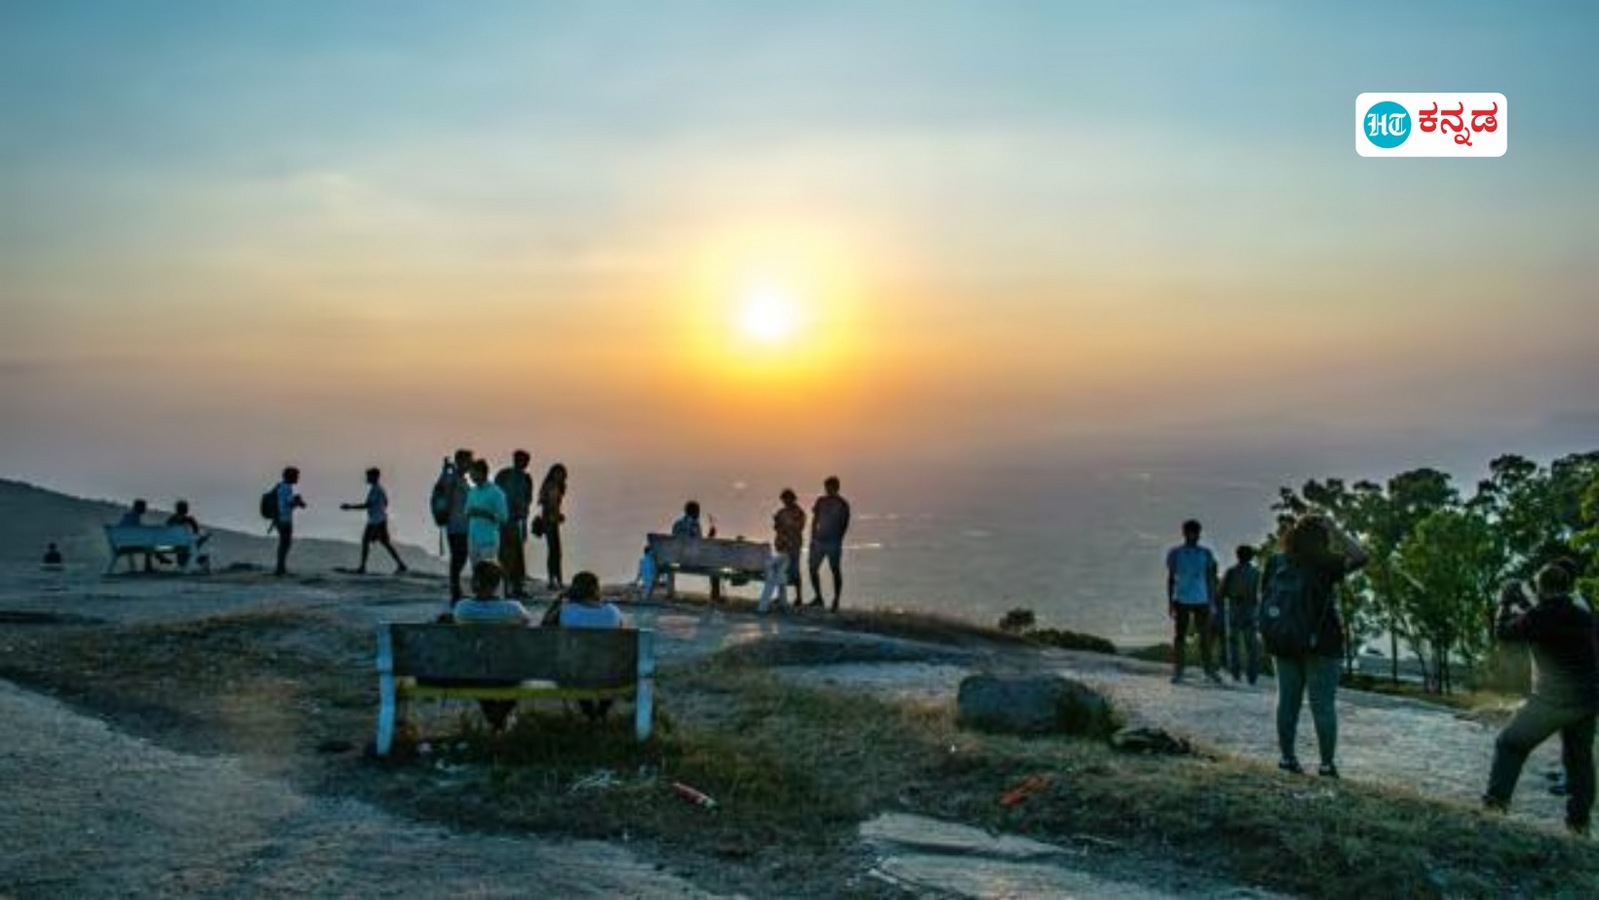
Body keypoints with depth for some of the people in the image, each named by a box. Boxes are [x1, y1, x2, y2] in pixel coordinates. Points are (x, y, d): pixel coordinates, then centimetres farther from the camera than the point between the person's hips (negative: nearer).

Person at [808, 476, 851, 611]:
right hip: (819, 540, 5)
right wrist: (813, 538, 7)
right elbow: (815, 520, 14)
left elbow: (845, 525, -4)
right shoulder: (820, 501, 9)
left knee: (836, 571, -1)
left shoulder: (842, 504, -4)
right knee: (813, 568, 6)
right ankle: (818, 597, 22)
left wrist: (838, 540, -12)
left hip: (833, 542, -5)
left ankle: (836, 602, 3)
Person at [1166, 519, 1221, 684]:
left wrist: (1212, 601, 5)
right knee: (1179, 636, -1)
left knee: (1205, 636, 2)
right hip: (1181, 601, -1)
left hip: (1201, 601, 1)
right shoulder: (1175, 553, 3)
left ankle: (1209, 669, 9)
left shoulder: (1206, 553, 7)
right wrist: (1170, 602, -1)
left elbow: (1210, 579, 10)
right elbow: (1171, 578, 4)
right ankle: (1177, 671, 3)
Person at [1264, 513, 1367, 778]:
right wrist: (1336, 531, -15)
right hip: (1322, 643, -4)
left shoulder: (1275, 562, 0)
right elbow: (1359, 557, -18)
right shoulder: (1324, 565, -14)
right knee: (1322, 705, 2)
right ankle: (1327, 763, 5)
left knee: (1287, 700, 11)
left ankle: (1287, 757, 15)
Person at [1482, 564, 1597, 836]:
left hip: (1552, 701, -5)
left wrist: (1506, 604, 14)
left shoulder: (1539, 616, -12)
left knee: (1510, 744, 10)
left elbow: (1503, 632, 0)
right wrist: (1524, 606, 27)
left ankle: (1497, 798, 6)